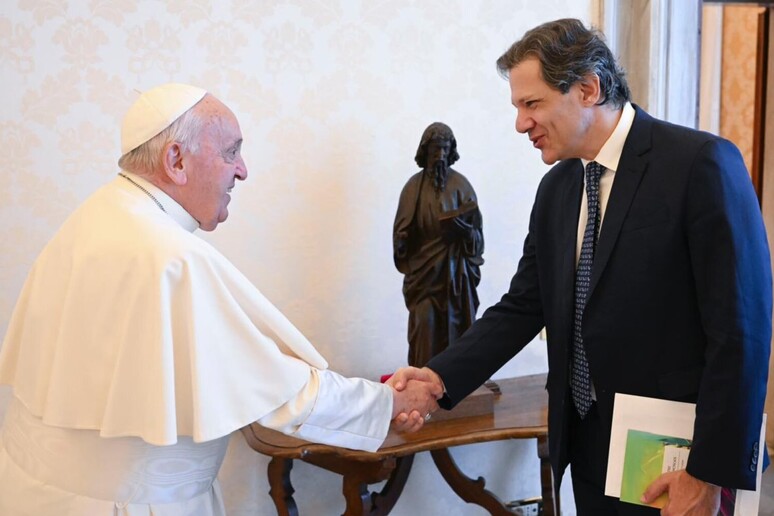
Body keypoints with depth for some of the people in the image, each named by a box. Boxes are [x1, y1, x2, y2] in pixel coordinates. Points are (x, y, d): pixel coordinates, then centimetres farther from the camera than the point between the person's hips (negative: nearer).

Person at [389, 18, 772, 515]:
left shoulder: (702, 163, -14)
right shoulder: (557, 186, 6)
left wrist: (711, 473, -17)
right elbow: (523, 307, 6)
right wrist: (439, 377, -8)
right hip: (588, 441, 6)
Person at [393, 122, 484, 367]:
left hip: (455, 270, 1)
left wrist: (463, 228, -16)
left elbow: (475, 228, 3)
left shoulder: (461, 184, 3)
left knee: (454, 330, 2)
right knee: (424, 332, -5)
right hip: (423, 270, 0)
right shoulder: (414, 186, 4)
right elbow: (402, 231, 1)